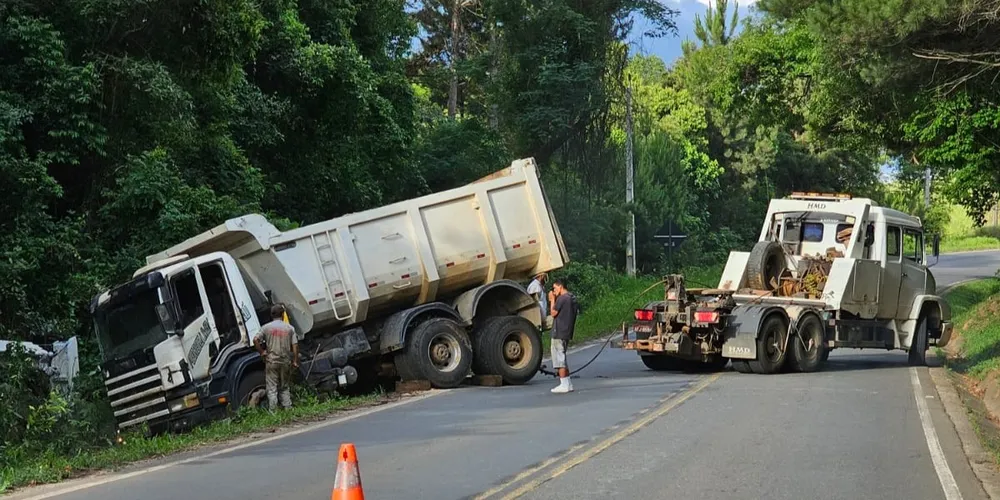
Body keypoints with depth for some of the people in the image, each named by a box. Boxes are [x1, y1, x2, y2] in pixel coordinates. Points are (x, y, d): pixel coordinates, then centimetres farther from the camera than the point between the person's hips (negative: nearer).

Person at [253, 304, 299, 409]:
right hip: (285, 361, 2)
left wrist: (261, 352, 1)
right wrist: (295, 361, 4)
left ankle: (273, 410, -3)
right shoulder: (290, 328, 3)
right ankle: (288, 408, 9)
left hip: (271, 361, -2)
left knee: (272, 388, 1)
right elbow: (295, 345, -1)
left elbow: (256, 340, -10)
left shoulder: (266, 327, 0)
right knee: (285, 387, 14)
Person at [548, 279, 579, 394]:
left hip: (559, 333, -10)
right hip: (567, 332, 10)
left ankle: (564, 385, -5)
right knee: (562, 358, 17)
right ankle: (568, 384, 17)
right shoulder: (572, 298, 15)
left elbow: (553, 313, -12)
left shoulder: (562, 298, -14)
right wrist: (554, 300, 14)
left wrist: (552, 300, 0)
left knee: (559, 359, -5)